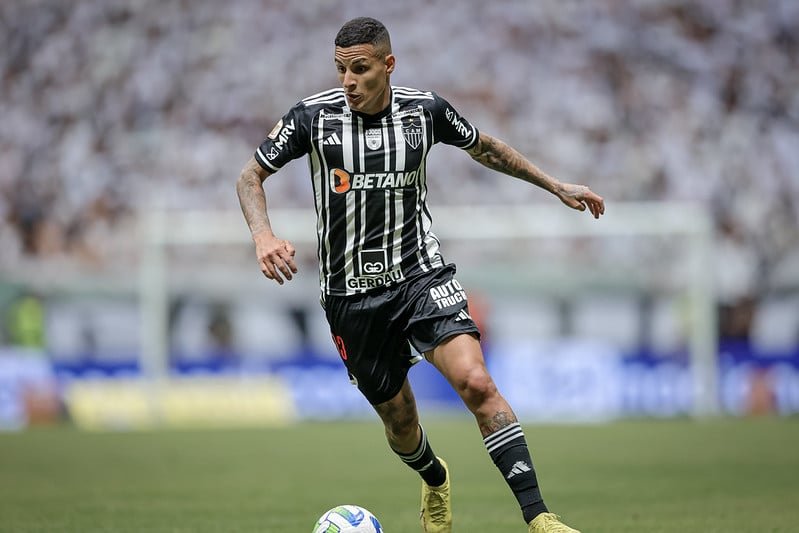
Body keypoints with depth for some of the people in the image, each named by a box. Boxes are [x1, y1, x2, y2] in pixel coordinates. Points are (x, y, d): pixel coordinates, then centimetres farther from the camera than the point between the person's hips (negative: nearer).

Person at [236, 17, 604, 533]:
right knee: (399, 419, 11)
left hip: (422, 275, 0)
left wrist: (557, 186, 17)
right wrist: (264, 236, -18)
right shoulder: (313, 116, -9)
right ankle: (435, 481, 47)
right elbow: (251, 176, 1)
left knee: (476, 382, -23)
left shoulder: (425, 109, -4)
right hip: (351, 293, 0)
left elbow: (484, 147, 15)